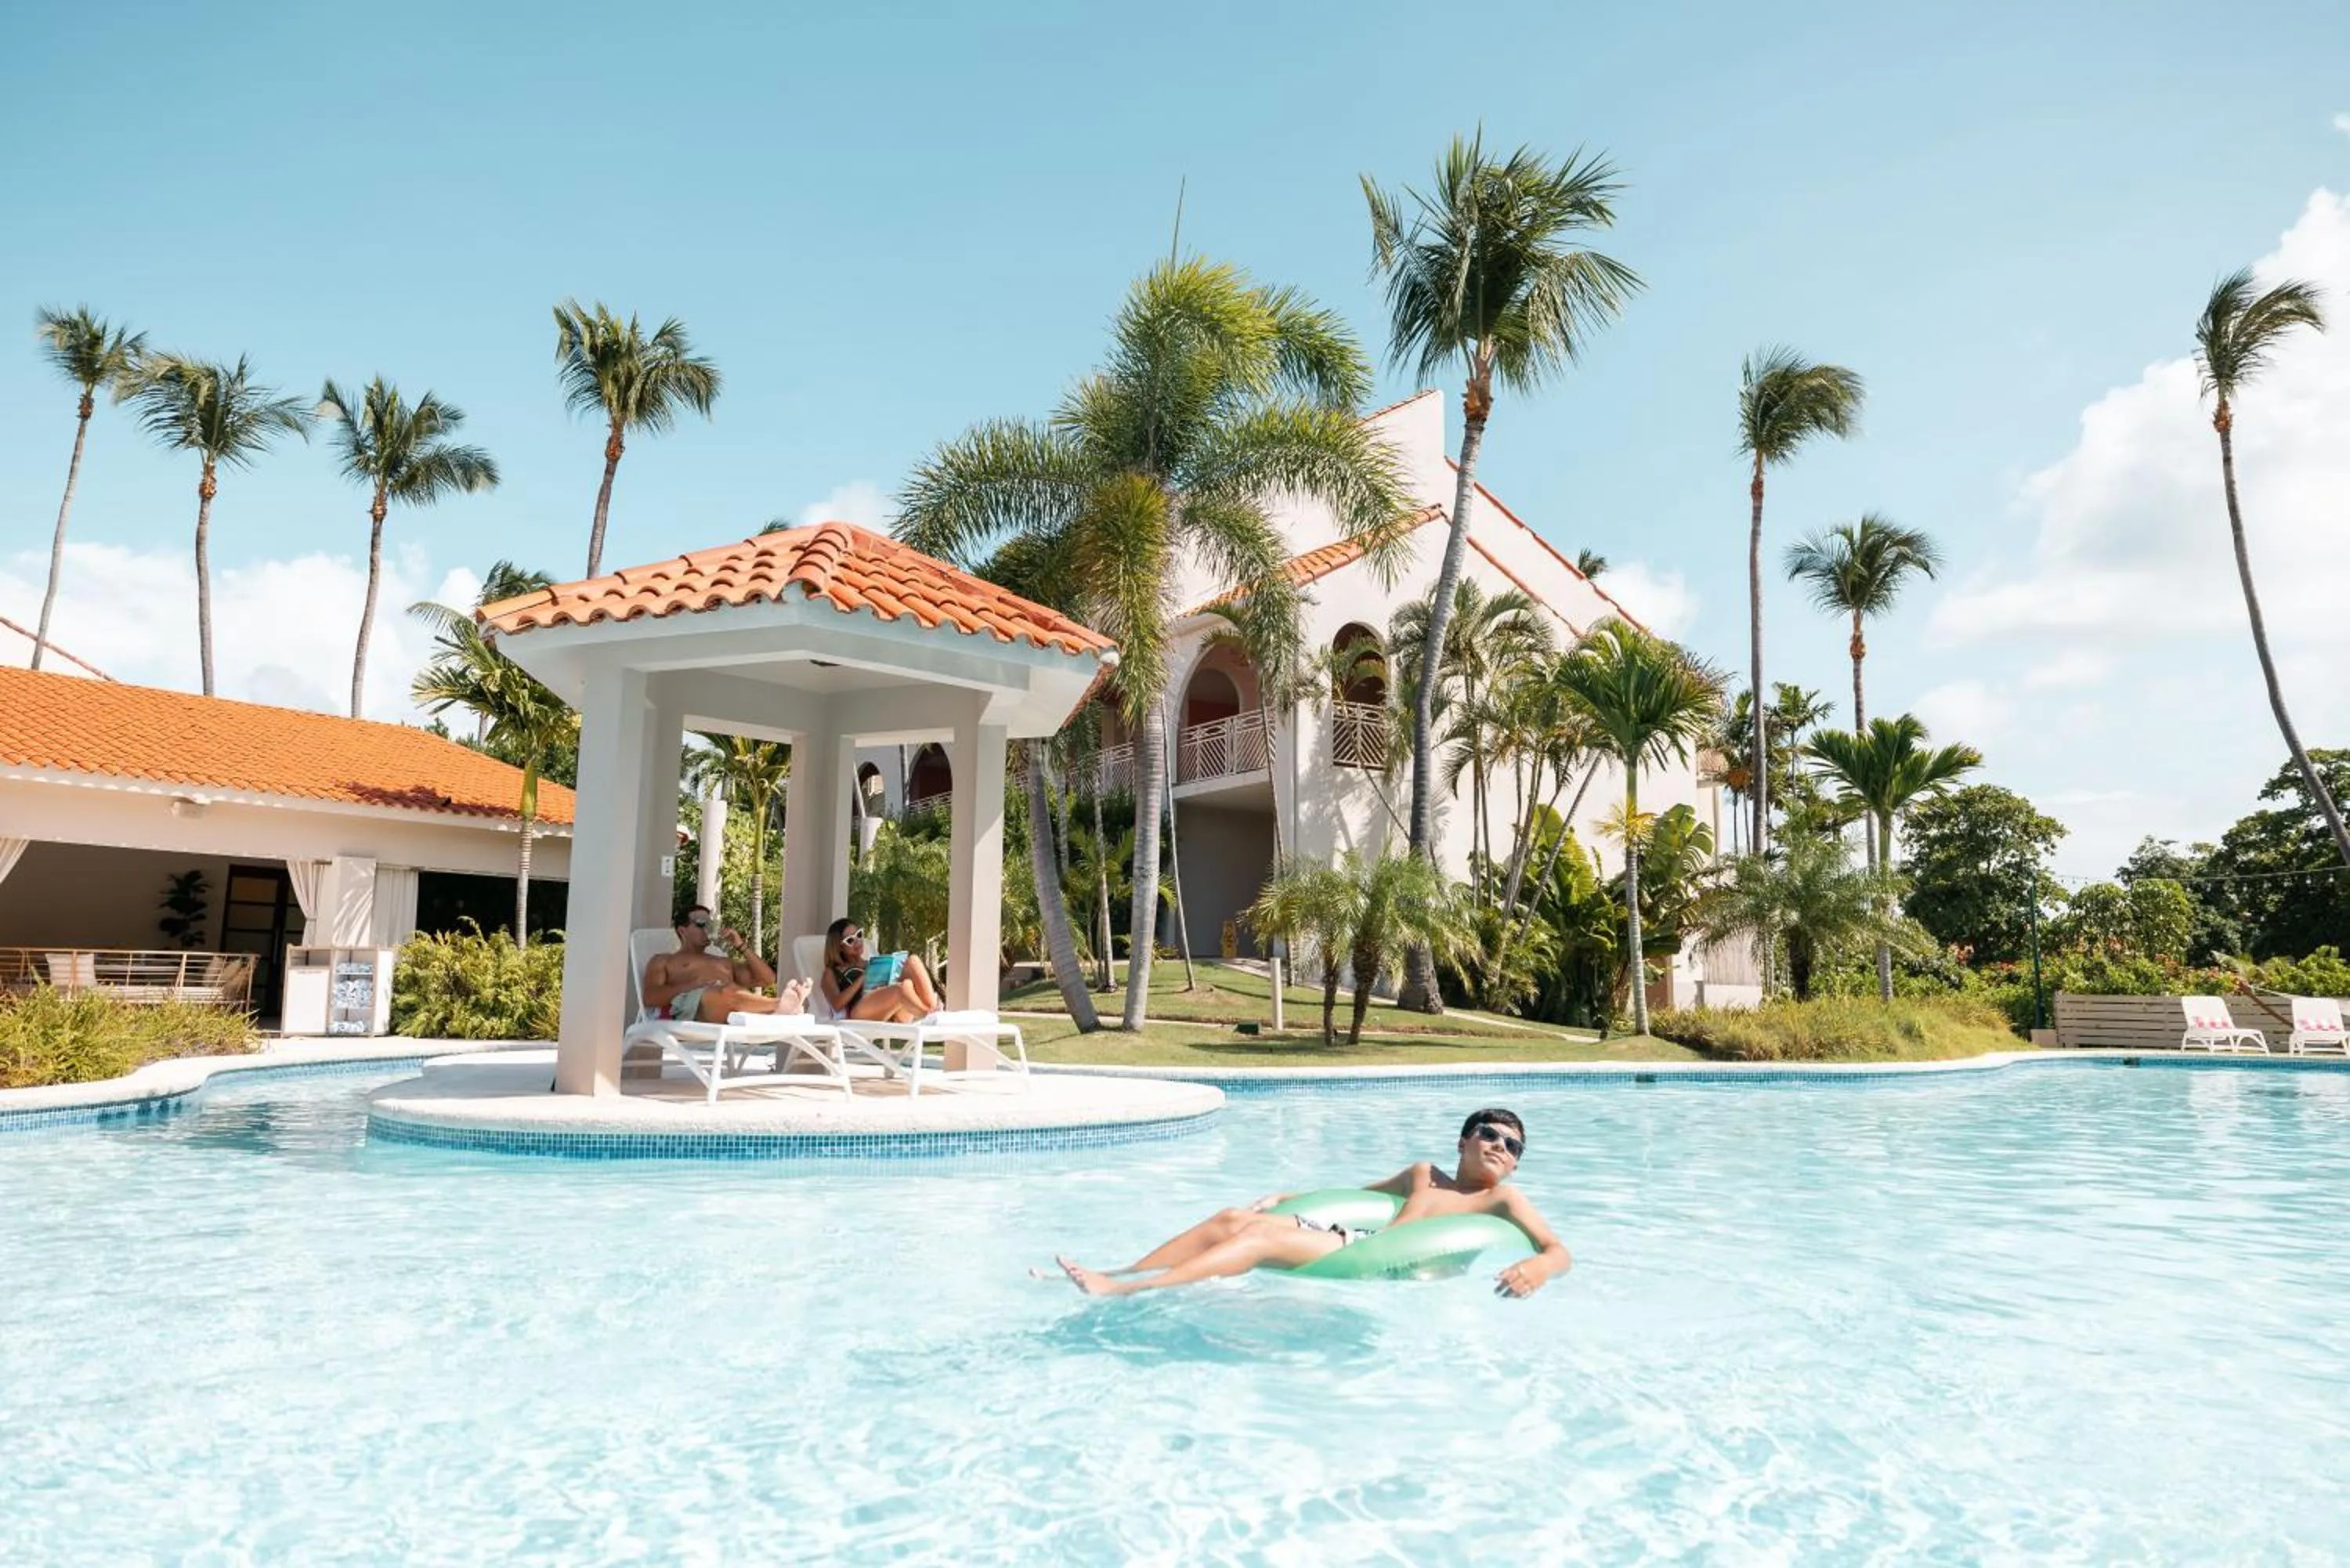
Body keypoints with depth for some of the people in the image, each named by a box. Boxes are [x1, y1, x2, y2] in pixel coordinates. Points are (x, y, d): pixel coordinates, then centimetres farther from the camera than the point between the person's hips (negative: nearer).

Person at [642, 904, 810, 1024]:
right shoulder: (663, 961, 27)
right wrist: (695, 985, -7)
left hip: (737, 1015, 5)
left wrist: (741, 946, 19)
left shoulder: (726, 963, 39)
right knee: (727, 993, -41)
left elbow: (767, 979, 28)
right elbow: (650, 998, 6)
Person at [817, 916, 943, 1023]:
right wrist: (862, 979, -4)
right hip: (860, 1016, -5)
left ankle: (933, 1009, -36)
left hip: (891, 1018, 5)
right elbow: (837, 1004, 2)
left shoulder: (874, 963, 35)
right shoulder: (832, 973, 23)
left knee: (912, 961, -20)